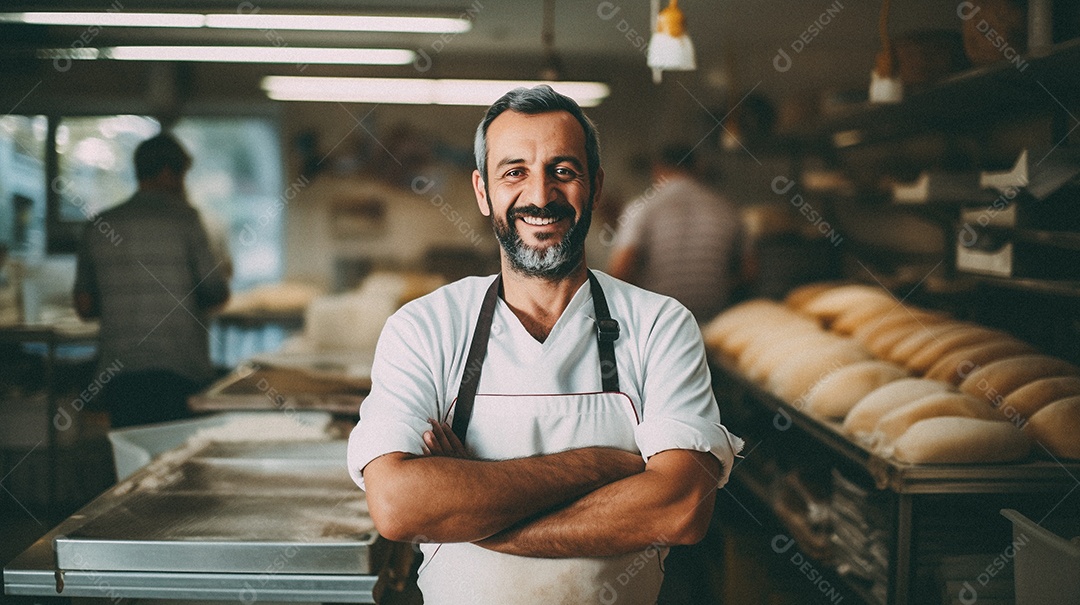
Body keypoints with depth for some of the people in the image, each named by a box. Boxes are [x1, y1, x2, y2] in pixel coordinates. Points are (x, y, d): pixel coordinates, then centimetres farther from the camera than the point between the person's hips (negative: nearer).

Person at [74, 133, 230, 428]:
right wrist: (222, 274, 16)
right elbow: (217, 294, -6)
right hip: (179, 369, -4)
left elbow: (84, 307, 11)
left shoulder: (99, 226, 9)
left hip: (117, 370, 4)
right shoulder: (183, 218, -5)